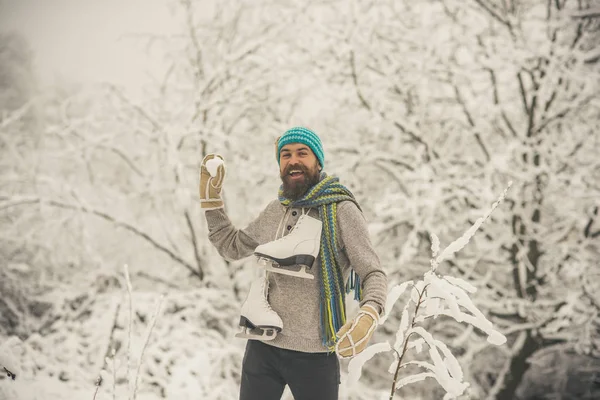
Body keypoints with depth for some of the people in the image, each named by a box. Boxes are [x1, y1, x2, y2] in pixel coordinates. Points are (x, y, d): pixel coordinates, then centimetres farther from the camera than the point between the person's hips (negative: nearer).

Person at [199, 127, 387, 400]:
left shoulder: (341, 211, -8)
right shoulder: (274, 212, 9)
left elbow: (373, 274, -11)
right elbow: (231, 247, 24)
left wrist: (368, 315, -31)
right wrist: (210, 196, 15)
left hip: (314, 354, -5)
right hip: (262, 345, 5)